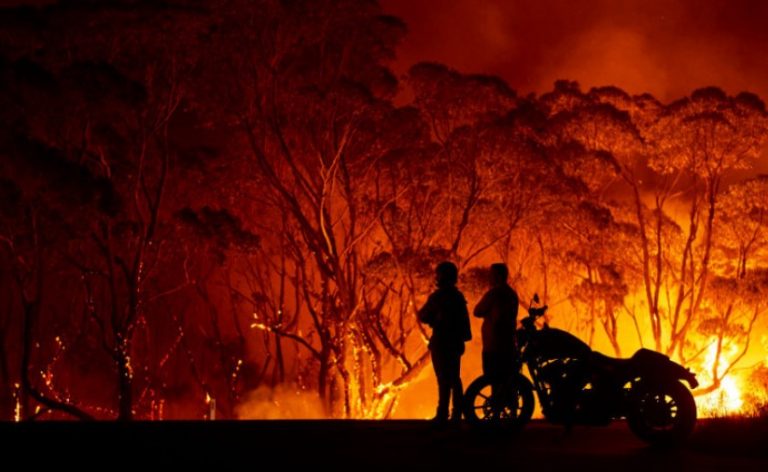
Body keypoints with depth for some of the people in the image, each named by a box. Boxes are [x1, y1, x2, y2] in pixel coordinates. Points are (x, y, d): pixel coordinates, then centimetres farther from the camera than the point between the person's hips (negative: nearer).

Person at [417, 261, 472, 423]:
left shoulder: (437, 296, -10)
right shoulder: (458, 296, 12)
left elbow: (423, 316, -6)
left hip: (441, 342, -7)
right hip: (456, 342, 7)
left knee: (444, 380, -8)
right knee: (455, 379, 11)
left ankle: (443, 414, -10)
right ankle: (457, 413, 11)